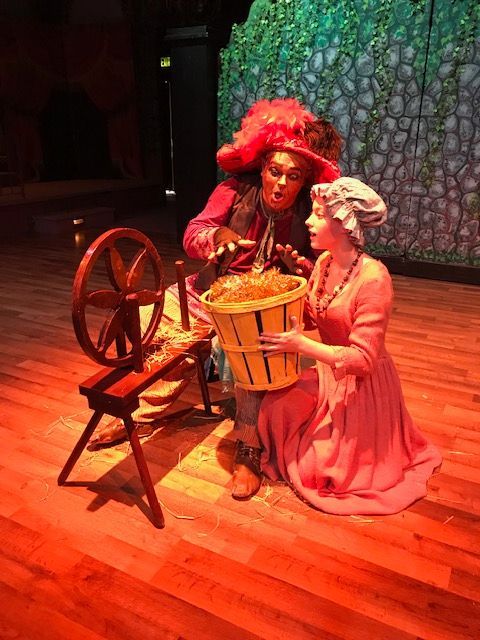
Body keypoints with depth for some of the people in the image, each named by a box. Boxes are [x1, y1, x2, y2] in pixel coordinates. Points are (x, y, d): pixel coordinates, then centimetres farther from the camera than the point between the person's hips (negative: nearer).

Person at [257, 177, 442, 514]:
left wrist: (301, 345, -34)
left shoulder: (373, 278, -28)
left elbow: (363, 359, -27)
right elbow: (308, 317, 3)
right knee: (274, 408, -9)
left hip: (361, 384, -6)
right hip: (326, 373, 7)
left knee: (325, 468, -2)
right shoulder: (324, 262, -5)